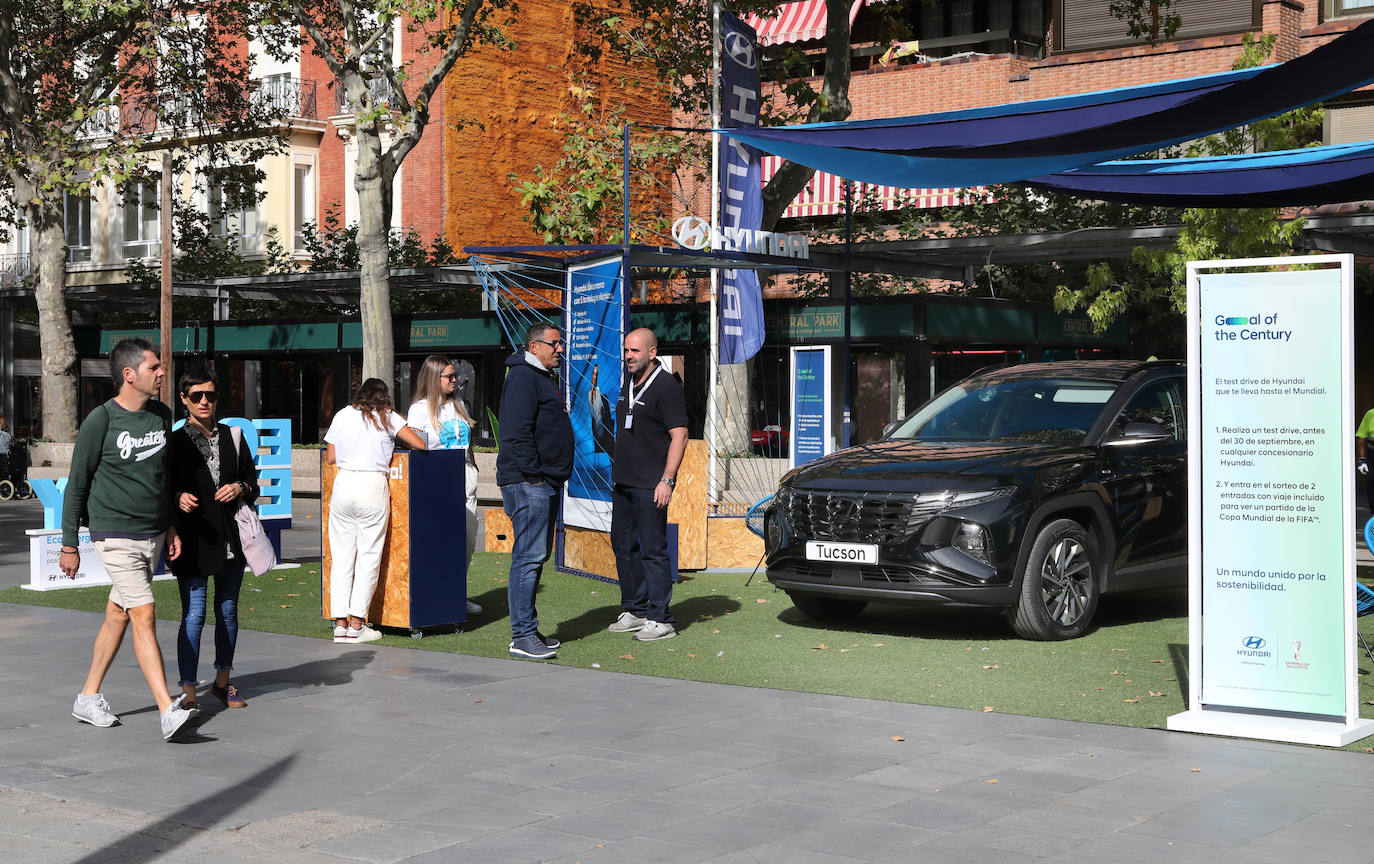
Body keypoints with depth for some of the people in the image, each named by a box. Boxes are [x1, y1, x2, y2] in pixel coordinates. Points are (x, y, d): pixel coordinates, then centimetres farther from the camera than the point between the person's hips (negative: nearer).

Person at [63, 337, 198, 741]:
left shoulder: (162, 415, 7)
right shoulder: (101, 420, -12)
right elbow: (77, 484, -5)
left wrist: (171, 527, 16)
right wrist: (69, 545, -2)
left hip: (153, 535, 6)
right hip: (116, 537, -6)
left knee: (118, 615, 14)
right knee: (144, 615, -14)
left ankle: (88, 698, 27)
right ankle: (168, 711, -19)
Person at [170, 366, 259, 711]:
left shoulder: (232, 437, 10)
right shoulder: (175, 442, 0)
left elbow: (252, 479, 17)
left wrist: (240, 488, -4)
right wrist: (179, 498, -20)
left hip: (230, 539, 4)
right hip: (193, 540, -4)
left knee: (228, 611, 12)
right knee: (194, 615, -8)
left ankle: (222, 682, 27)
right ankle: (188, 691, 0)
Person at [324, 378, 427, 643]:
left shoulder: (342, 416, 11)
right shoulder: (388, 418, 4)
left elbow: (330, 457, 11)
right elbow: (419, 444, 0)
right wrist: (394, 443, 21)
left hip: (343, 484, 3)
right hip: (373, 486, -3)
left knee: (341, 555, 8)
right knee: (369, 556, 2)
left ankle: (340, 623, 6)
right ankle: (356, 626, 1)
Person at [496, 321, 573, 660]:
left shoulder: (545, 377, 22)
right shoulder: (523, 377, -11)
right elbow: (517, 431, -19)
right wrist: (532, 475, -20)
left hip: (546, 482, 11)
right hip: (528, 483, -11)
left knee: (537, 555, 12)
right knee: (529, 556, -11)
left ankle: (528, 630, 19)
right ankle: (522, 636, -9)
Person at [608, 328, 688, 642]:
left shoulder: (667, 387, -12)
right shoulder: (629, 383, 14)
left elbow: (679, 435, -16)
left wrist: (667, 480, -21)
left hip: (650, 486, -9)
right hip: (623, 483, 9)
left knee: (653, 550, -6)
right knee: (623, 545, 12)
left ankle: (660, 620, -1)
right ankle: (635, 611, 23)